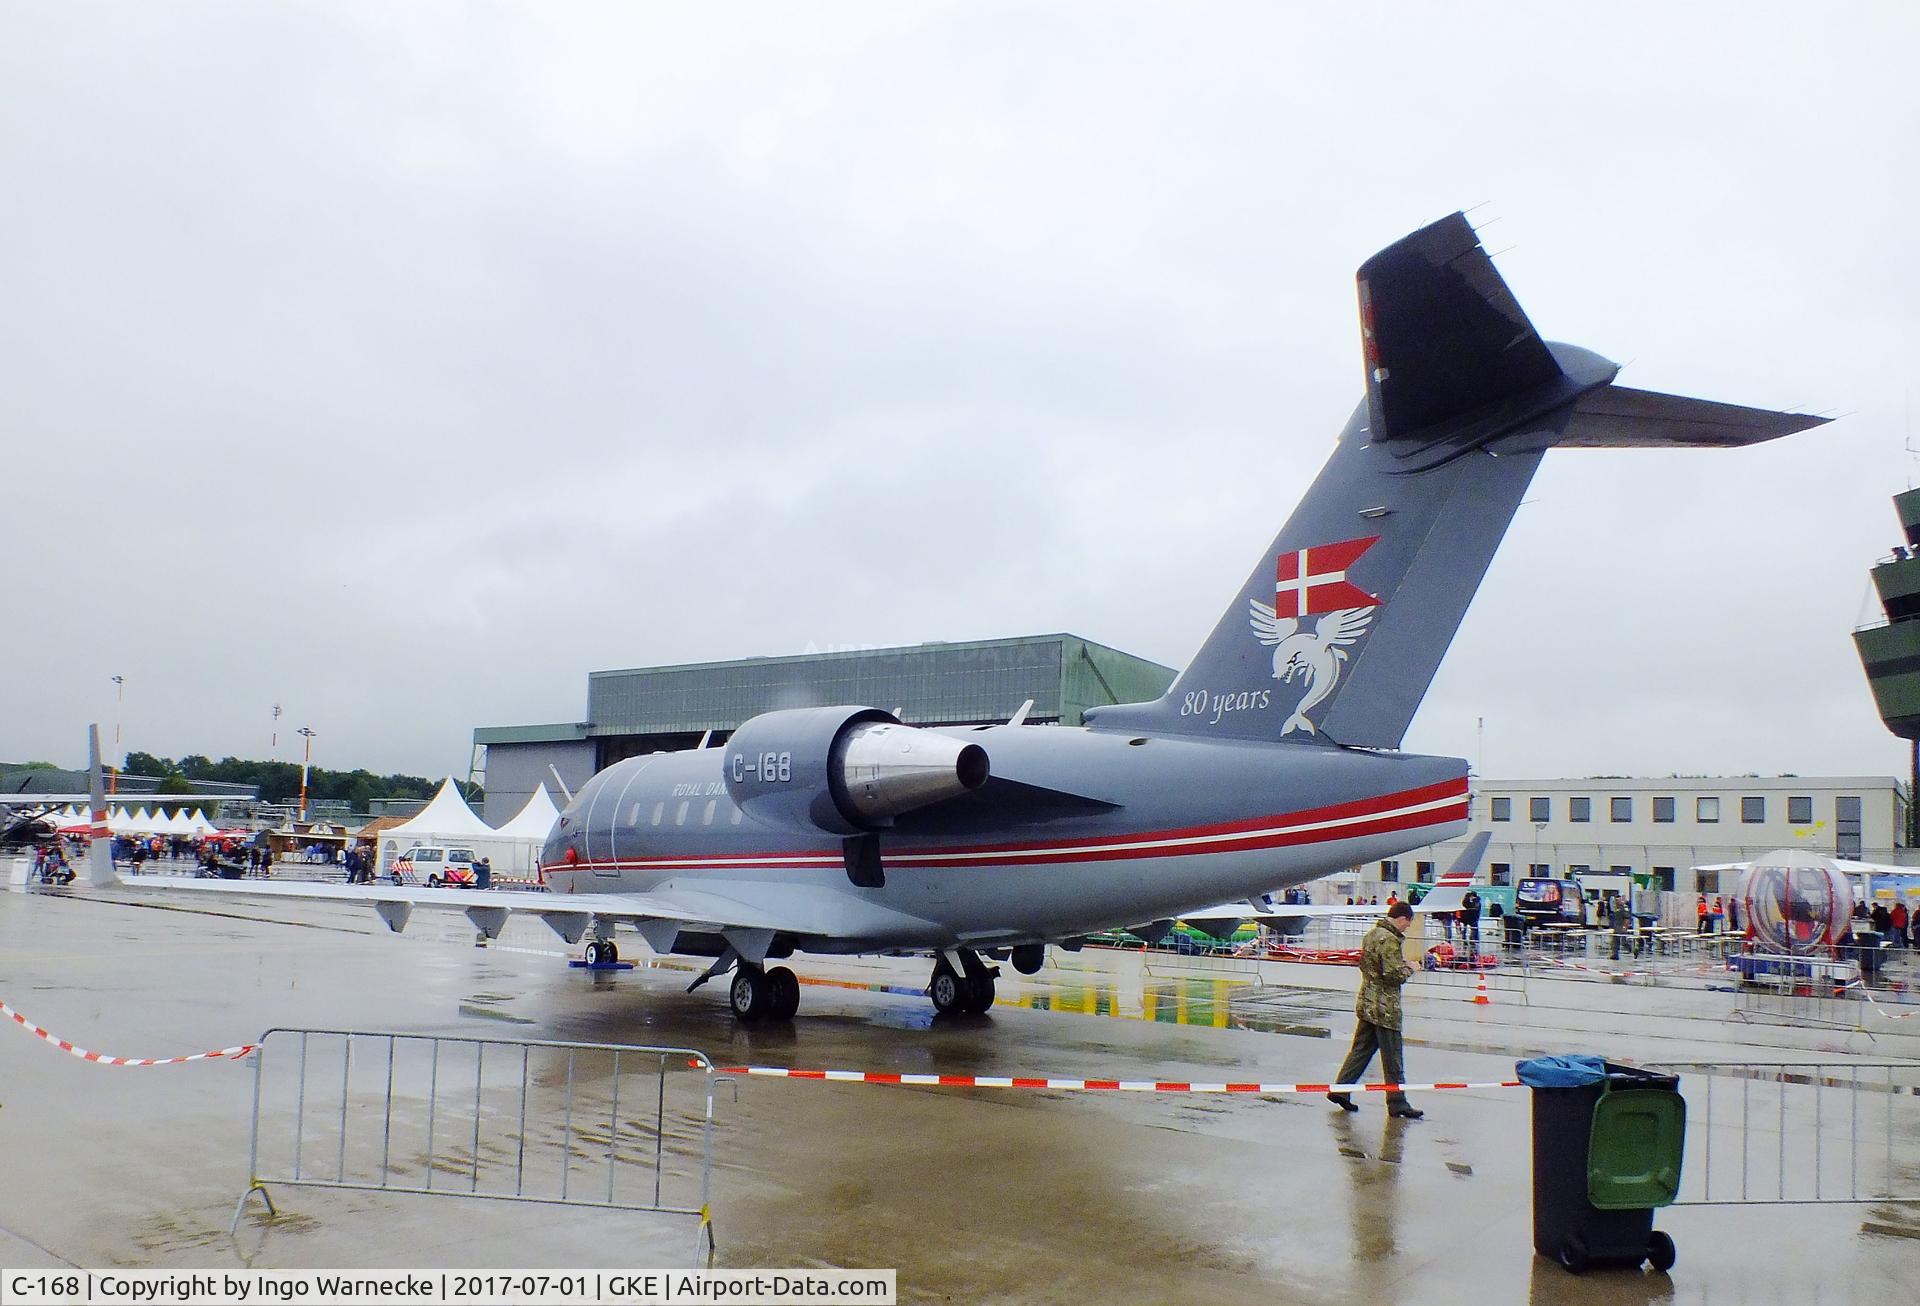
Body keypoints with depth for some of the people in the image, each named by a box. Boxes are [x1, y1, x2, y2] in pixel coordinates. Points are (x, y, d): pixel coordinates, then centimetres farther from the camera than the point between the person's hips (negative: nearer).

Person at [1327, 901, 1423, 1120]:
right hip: (1384, 1007, -9)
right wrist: (1409, 968, -4)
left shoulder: (1372, 934, 11)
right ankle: (1397, 1103, 7)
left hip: (1368, 1003, 9)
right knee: (1393, 1057, 0)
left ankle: (1340, 1089, 14)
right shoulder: (1389, 940, -19)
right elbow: (1393, 975, -24)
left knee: (1361, 1048, 14)